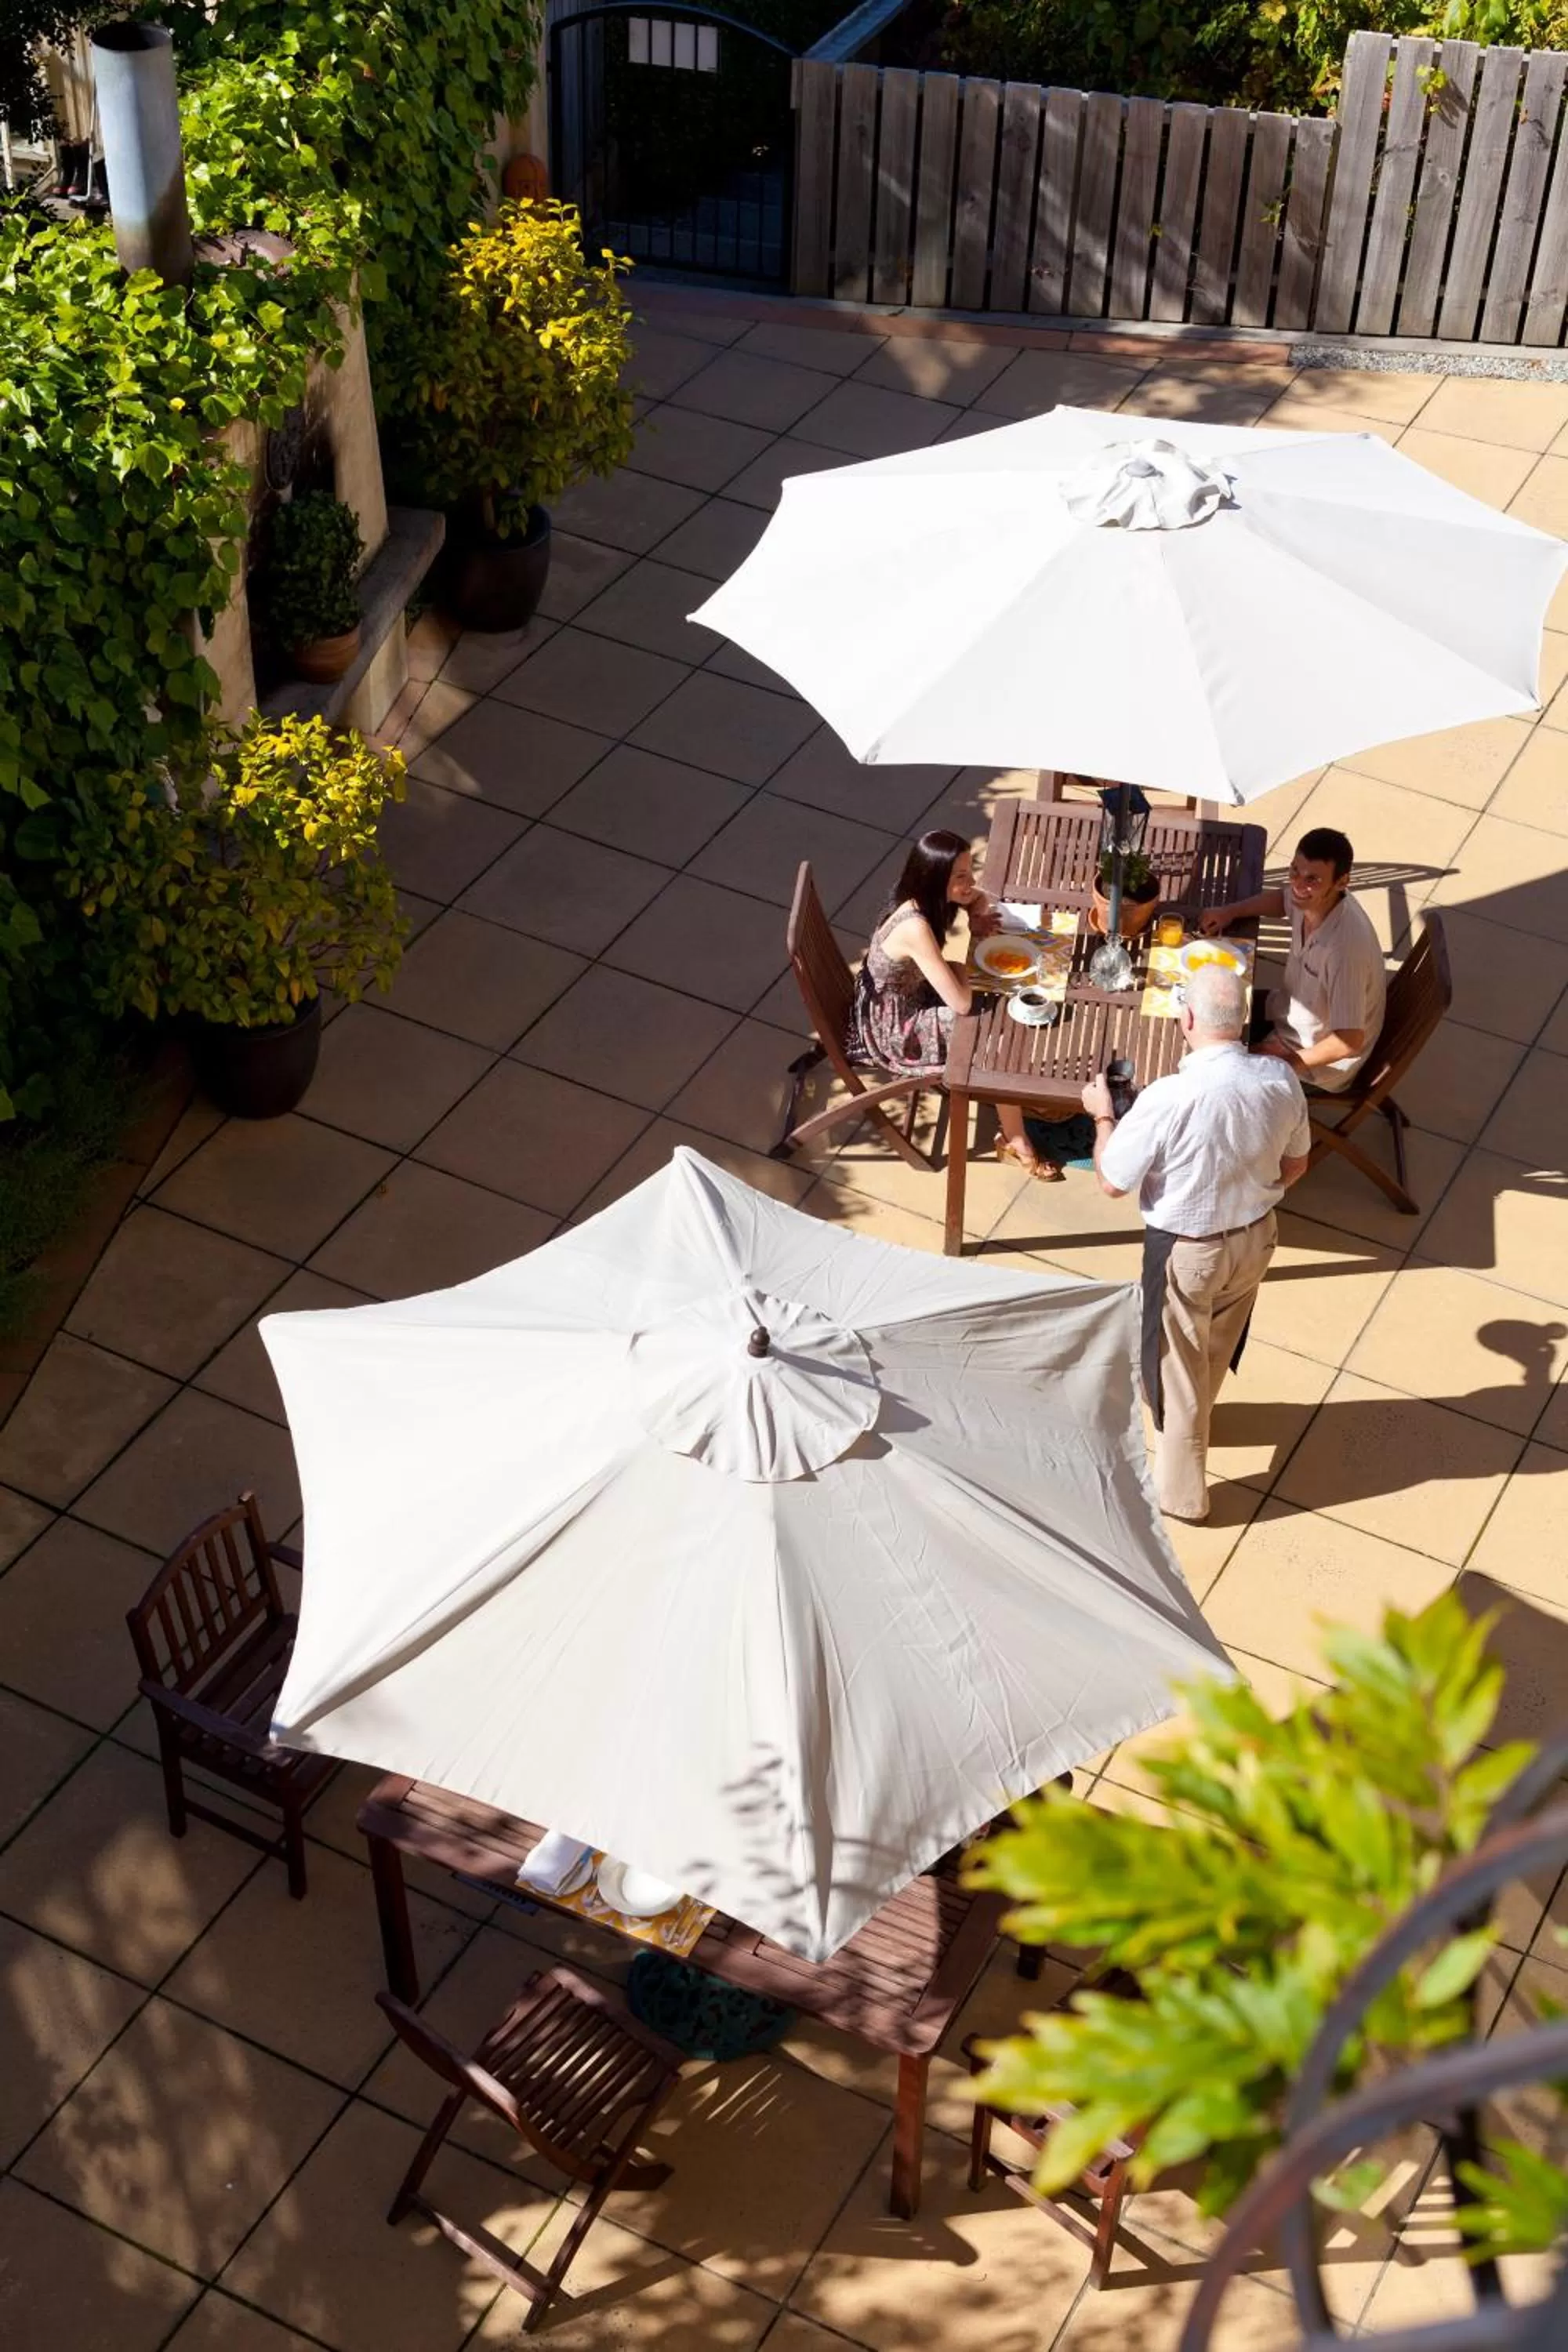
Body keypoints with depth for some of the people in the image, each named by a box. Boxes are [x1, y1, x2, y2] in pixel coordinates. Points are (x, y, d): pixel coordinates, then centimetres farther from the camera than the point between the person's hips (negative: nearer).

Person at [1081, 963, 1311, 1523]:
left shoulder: (1166, 1100, -33)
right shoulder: (1281, 1078, -18)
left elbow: (1112, 1182, -19)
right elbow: (1295, 1164, -1)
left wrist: (1102, 1115, -2)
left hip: (1187, 1251, -5)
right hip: (1255, 1236, 5)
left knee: (1181, 1365, 18)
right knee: (1216, 1348, 31)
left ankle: (1181, 1489, 36)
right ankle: (1189, 1417, 60)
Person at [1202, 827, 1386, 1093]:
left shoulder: (1345, 947, -40)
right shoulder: (1313, 899, -16)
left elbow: (1350, 1041, -36)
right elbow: (1282, 899, 12)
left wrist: (1289, 1061, -23)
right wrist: (1231, 911, -4)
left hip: (1322, 1060, -8)